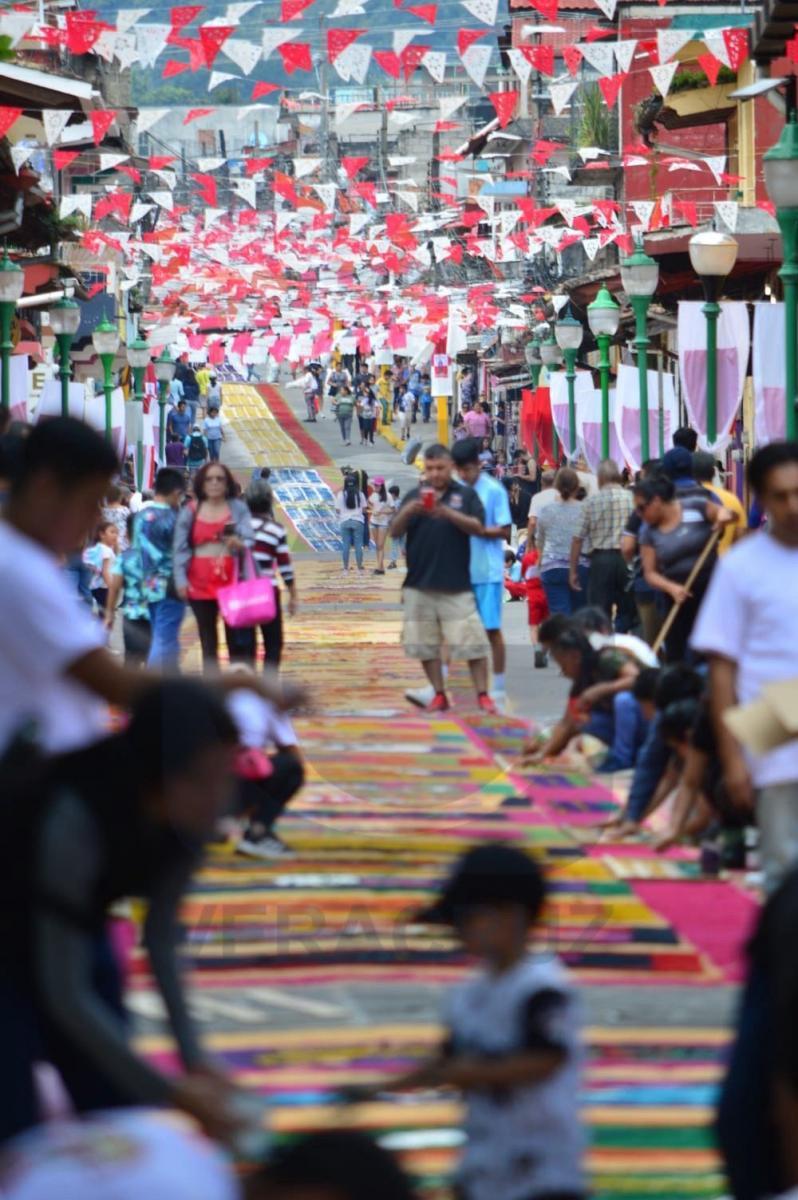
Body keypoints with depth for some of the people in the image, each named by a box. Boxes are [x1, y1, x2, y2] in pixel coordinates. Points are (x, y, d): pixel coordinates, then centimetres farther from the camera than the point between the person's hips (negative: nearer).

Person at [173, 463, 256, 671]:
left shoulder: (238, 508, 4)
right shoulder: (190, 512, 6)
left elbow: (250, 540, -4)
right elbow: (180, 549, 3)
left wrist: (240, 544, -27)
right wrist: (181, 580, -8)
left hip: (232, 580, -1)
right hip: (200, 583, 1)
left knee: (238, 640, -3)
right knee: (208, 641, 6)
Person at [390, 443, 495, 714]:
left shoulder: (465, 495, 3)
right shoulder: (414, 495, 9)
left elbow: (478, 528, -7)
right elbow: (395, 531, 4)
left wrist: (448, 513, -20)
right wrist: (408, 512, -17)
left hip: (457, 584, -3)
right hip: (420, 584, 3)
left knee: (472, 642, -7)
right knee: (425, 645, 6)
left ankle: (482, 695, 0)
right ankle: (439, 695, 16)